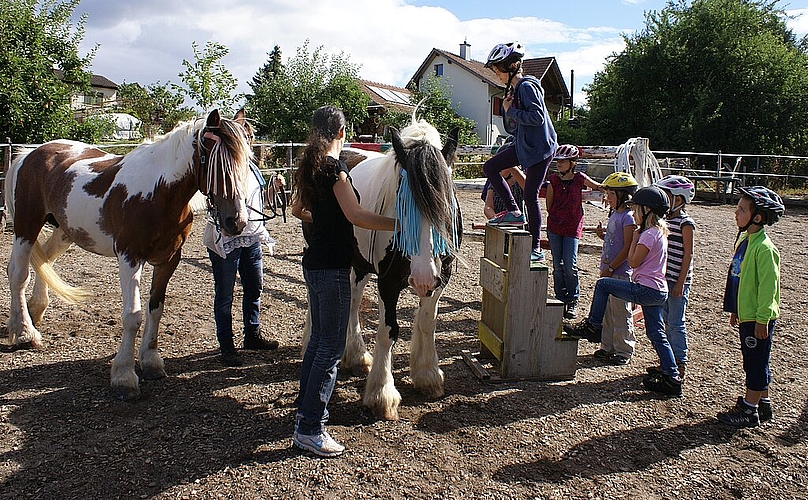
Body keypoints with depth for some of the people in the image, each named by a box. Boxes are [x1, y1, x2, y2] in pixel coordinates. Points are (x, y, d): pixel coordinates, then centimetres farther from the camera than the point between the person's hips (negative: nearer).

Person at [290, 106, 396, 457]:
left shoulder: (311, 167, 11)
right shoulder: (335, 167, -16)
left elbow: (297, 210, 24)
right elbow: (356, 216, -26)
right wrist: (400, 223, -22)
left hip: (314, 263, 10)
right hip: (332, 267, -10)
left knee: (319, 338, 20)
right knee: (331, 348, -3)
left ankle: (306, 408, 33)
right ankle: (309, 429, 3)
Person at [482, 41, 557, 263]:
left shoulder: (527, 86, -15)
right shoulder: (513, 90, 12)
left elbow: (537, 117, -26)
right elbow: (512, 127, 14)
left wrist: (511, 111, -15)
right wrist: (506, 108, -4)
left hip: (539, 148, -9)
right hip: (522, 145, 10)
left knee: (530, 195, -6)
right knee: (489, 167, 4)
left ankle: (536, 249, 4)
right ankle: (514, 213, 9)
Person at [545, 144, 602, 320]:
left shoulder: (580, 178, -4)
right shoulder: (554, 179, 1)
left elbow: (599, 187, 7)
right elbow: (549, 204, 8)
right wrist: (555, 218, 5)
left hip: (572, 227, -2)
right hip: (554, 226, 2)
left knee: (570, 265, -6)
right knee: (558, 265, 6)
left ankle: (573, 301, 8)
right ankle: (561, 299, 17)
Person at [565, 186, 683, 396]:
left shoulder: (649, 234, -13)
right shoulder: (660, 232, 17)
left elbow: (633, 261, -12)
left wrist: (635, 238, -4)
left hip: (647, 289, -10)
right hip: (658, 291, 10)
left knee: (603, 284, -1)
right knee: (656, 333, 11)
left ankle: (592, 327, 6)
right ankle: (671, 377, 12)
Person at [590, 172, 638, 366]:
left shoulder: (628, 217, -15)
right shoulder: (614, 214, 13)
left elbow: (628, 248, -19)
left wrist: (611, 268, -18)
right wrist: (602, 235, 2)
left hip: (620, 272, -9)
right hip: (609, 271, 9)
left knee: (621, 312, 0)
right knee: (608, 310, 15)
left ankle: (624, 351, 11)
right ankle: (608, 347, 26)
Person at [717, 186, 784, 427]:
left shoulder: (764, 248, -20)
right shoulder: (744, 239, 8)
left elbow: (769, 286, -20)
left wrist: (762, 320, -18)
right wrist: (735, 310, 20)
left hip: (759, 317, -9)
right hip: (746, 314, 9)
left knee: (756, 363, 2)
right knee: (753, 361, 18)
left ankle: (749, 411, 11)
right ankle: (762, 404, 30)